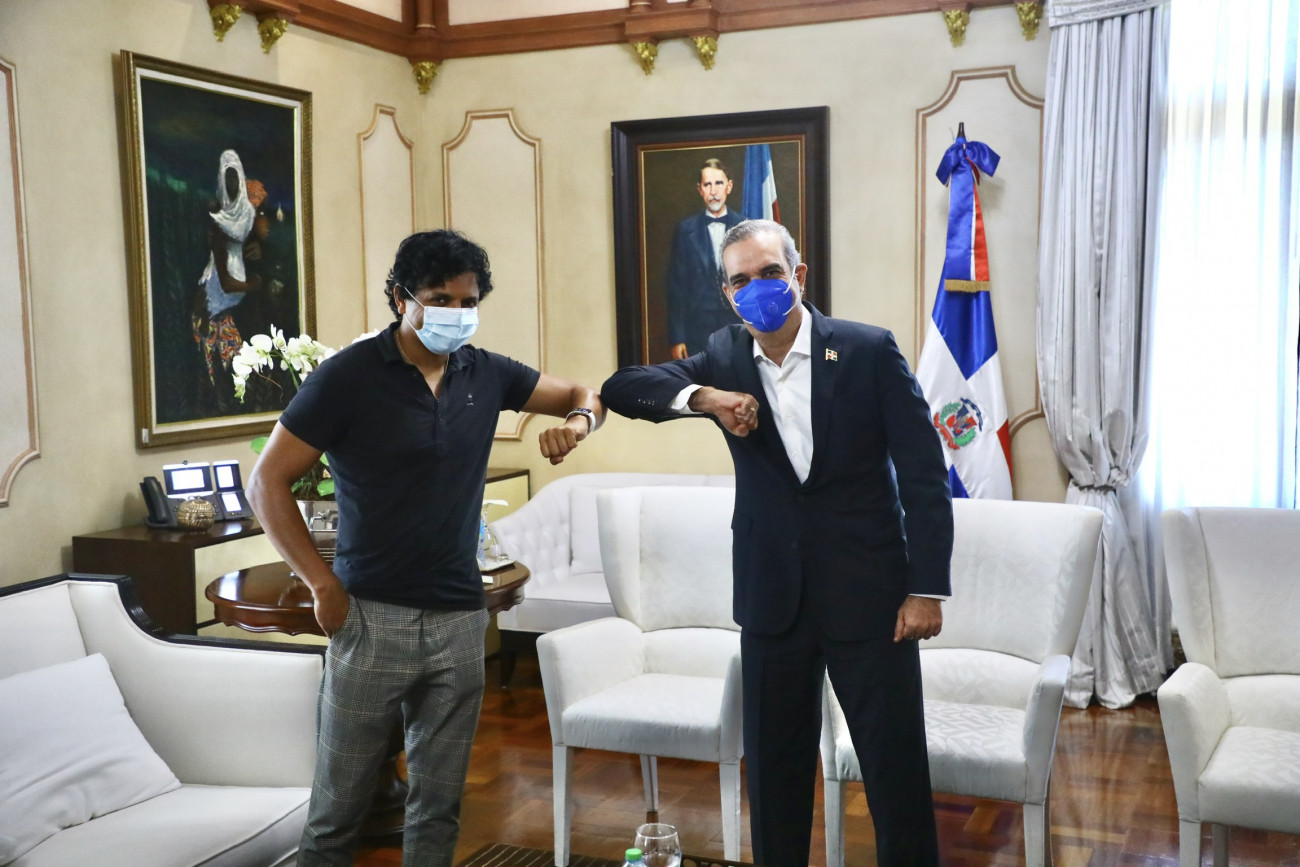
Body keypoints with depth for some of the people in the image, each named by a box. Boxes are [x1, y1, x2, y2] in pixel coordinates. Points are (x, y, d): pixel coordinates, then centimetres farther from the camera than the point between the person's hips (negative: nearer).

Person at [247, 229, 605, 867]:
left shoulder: (486, 374, 7)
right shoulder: (350, 376, -6)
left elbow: (584, 396, 20)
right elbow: (267, 483, -5)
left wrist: (577, 422, -5)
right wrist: (323, 585, -10)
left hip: (459, 620, 4)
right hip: (371, 617, -4)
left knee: (439, 806, 12)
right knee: (337, 810, 4)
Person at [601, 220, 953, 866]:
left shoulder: (869, 351, -8)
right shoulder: (725, 358, 2)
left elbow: (924, 475, -7)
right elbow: (622, 388, -4)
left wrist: (927, 588, -10)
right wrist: (703, 397, -22)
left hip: (870, 593, -3)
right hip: (774, 597, 3)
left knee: (896, 765, 5)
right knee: (773, 765, 13)